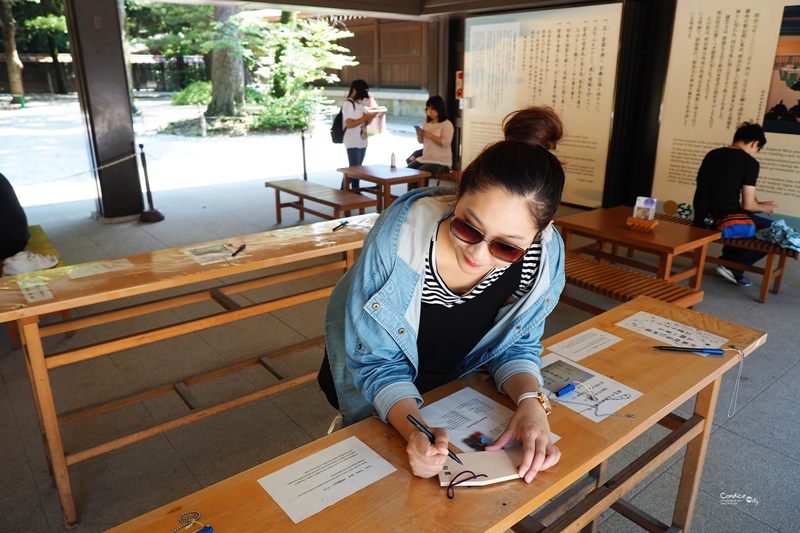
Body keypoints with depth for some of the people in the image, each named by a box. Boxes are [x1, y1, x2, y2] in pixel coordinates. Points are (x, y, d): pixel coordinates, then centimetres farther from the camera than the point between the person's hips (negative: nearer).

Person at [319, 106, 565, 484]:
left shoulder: (545, 255, -27)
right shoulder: (398, 237, -37)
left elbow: (516, 344, -9)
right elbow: (377, 361, -26)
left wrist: (531, 400, -29)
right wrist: (413, 429, -43)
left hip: (460, 381, 3)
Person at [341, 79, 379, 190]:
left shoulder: (360, 104, 16)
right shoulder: (348, 104, -11)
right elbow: (349, 124, -21)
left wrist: (369, 118, 1)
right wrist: (365, 117, -19)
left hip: (362, 142, 8)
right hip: (353, 144, -8)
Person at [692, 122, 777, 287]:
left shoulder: (712, 154, 13)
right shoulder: (750, 163, -6)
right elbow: (747, 205, -7)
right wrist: (763, 207, 17)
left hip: (701, 219, 8)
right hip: (724, 221, -8)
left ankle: (728, 261, 29)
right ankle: (732, 266, 5)